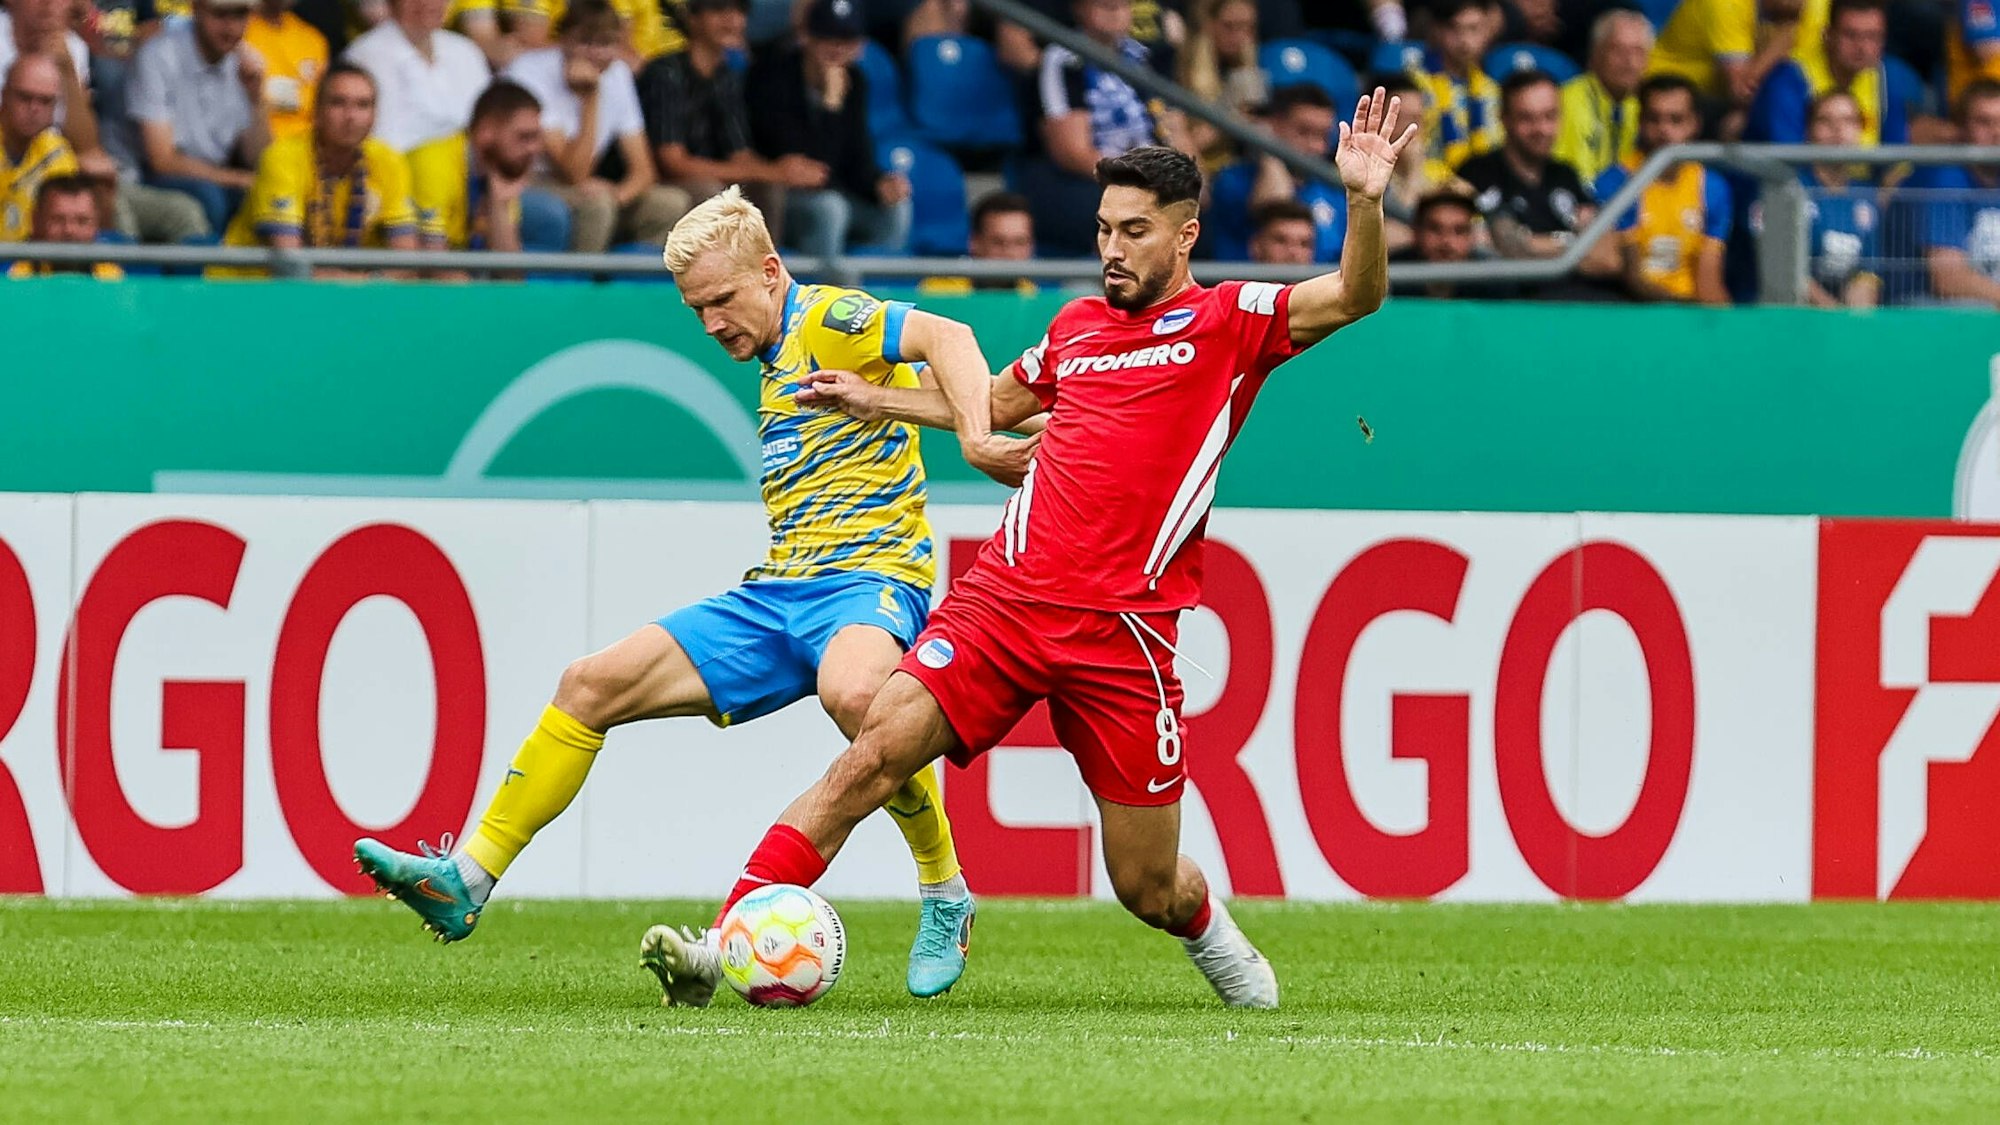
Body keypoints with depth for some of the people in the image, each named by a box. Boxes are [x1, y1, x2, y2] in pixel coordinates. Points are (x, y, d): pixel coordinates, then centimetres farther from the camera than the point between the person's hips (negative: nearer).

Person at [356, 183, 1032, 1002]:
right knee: (592, 684, 1)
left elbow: (946, 337, -23)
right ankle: (468, 880, 6)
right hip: (777, 593, 9)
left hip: (868, 576, -9)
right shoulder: (778, 363, 22)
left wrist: (976, 439, -36)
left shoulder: (828, 320, -6)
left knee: (851, 692, -42)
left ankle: (945, 896, -23)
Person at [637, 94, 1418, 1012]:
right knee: (873, 752, -18)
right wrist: (883, 402, 38)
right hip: (1005, 595, 3)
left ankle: (1209, 930, 40)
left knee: (1147, 889, 3)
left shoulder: (1227, 321, 3)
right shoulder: (1075, 326, 18)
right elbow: (999, 404, 39)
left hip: (1124, 633, -3)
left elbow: (1353, 297, -12)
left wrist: (1363, 202, -28)